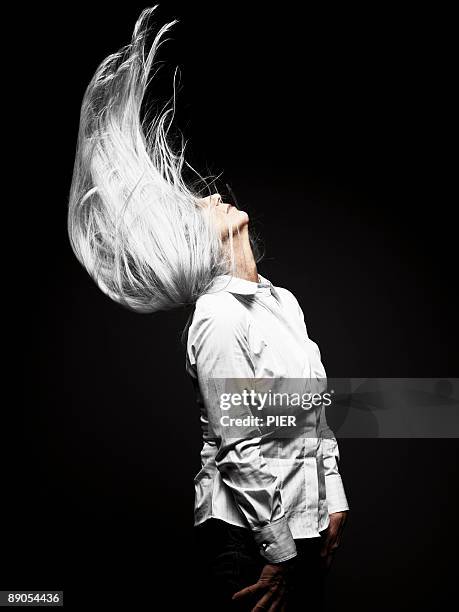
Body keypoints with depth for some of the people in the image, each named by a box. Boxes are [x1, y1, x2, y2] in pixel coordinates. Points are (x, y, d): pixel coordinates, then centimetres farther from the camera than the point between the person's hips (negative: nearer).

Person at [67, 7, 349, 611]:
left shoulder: (282, 300, 8)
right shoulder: (218, 318, -19)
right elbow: (243, 449, -20)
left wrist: (334, 500, 11)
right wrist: (283, 554, -14)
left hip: (303, 524, 8)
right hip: (250, 536, -8)